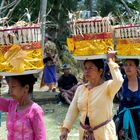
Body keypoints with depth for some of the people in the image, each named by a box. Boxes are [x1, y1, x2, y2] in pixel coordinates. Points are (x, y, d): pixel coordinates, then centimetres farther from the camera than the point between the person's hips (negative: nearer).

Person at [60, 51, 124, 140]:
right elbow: (72, 110, 3)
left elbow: (119, 81, -32)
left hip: (104, 133, -4)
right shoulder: (80, 88, 4)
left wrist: (110, 60, -21)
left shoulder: (108, 86, -11)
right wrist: (65, 128, -9)